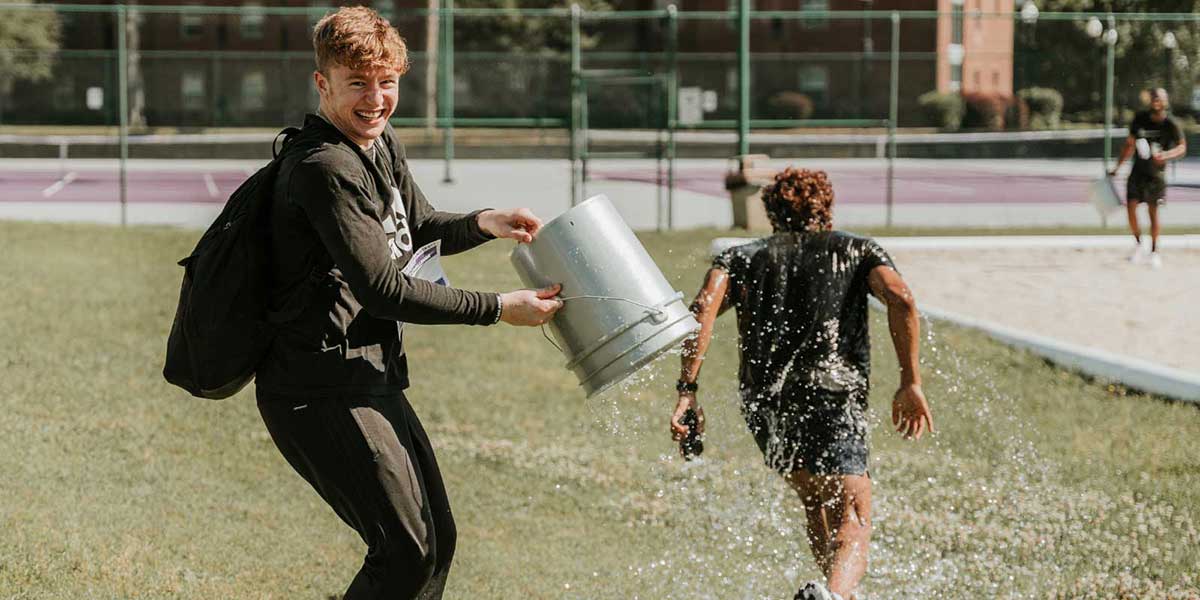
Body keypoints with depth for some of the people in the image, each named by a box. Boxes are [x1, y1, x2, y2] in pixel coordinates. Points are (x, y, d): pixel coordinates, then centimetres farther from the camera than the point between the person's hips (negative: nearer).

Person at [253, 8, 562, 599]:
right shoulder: (326, 168, -20)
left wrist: (483, 223, 2)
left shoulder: (380, 142, 11)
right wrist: (499, 309, -16)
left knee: (436, 538, 14)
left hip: (370, 379, 10)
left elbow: (418, 229, 25)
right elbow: (382, 289, -22)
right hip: (321, 392, -10)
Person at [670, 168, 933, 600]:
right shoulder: (857, 250, 19)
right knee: (852, 527, -13)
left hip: (763, 405, 3)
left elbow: (704, 307, 0)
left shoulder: (743, 257, 21)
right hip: (832, 396, -3)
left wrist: (687, 390, -5)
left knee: (816, 501, 29)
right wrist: (910, 382, -1)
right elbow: (900, 299, -3)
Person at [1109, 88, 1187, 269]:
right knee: (1131, 206, -7)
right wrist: (1117, 167, 11)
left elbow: (1182, 148, -10)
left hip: (1156, 173, -3)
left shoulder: (1171, 124, -12)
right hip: (1138, 171, 3)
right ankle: (1138, 245, 11)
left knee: (1153, 211, 0)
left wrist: (1166, 155, -30)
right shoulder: (1140, 118, -1)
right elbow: (1130, 145, 9)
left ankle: (1154, 250, 14)